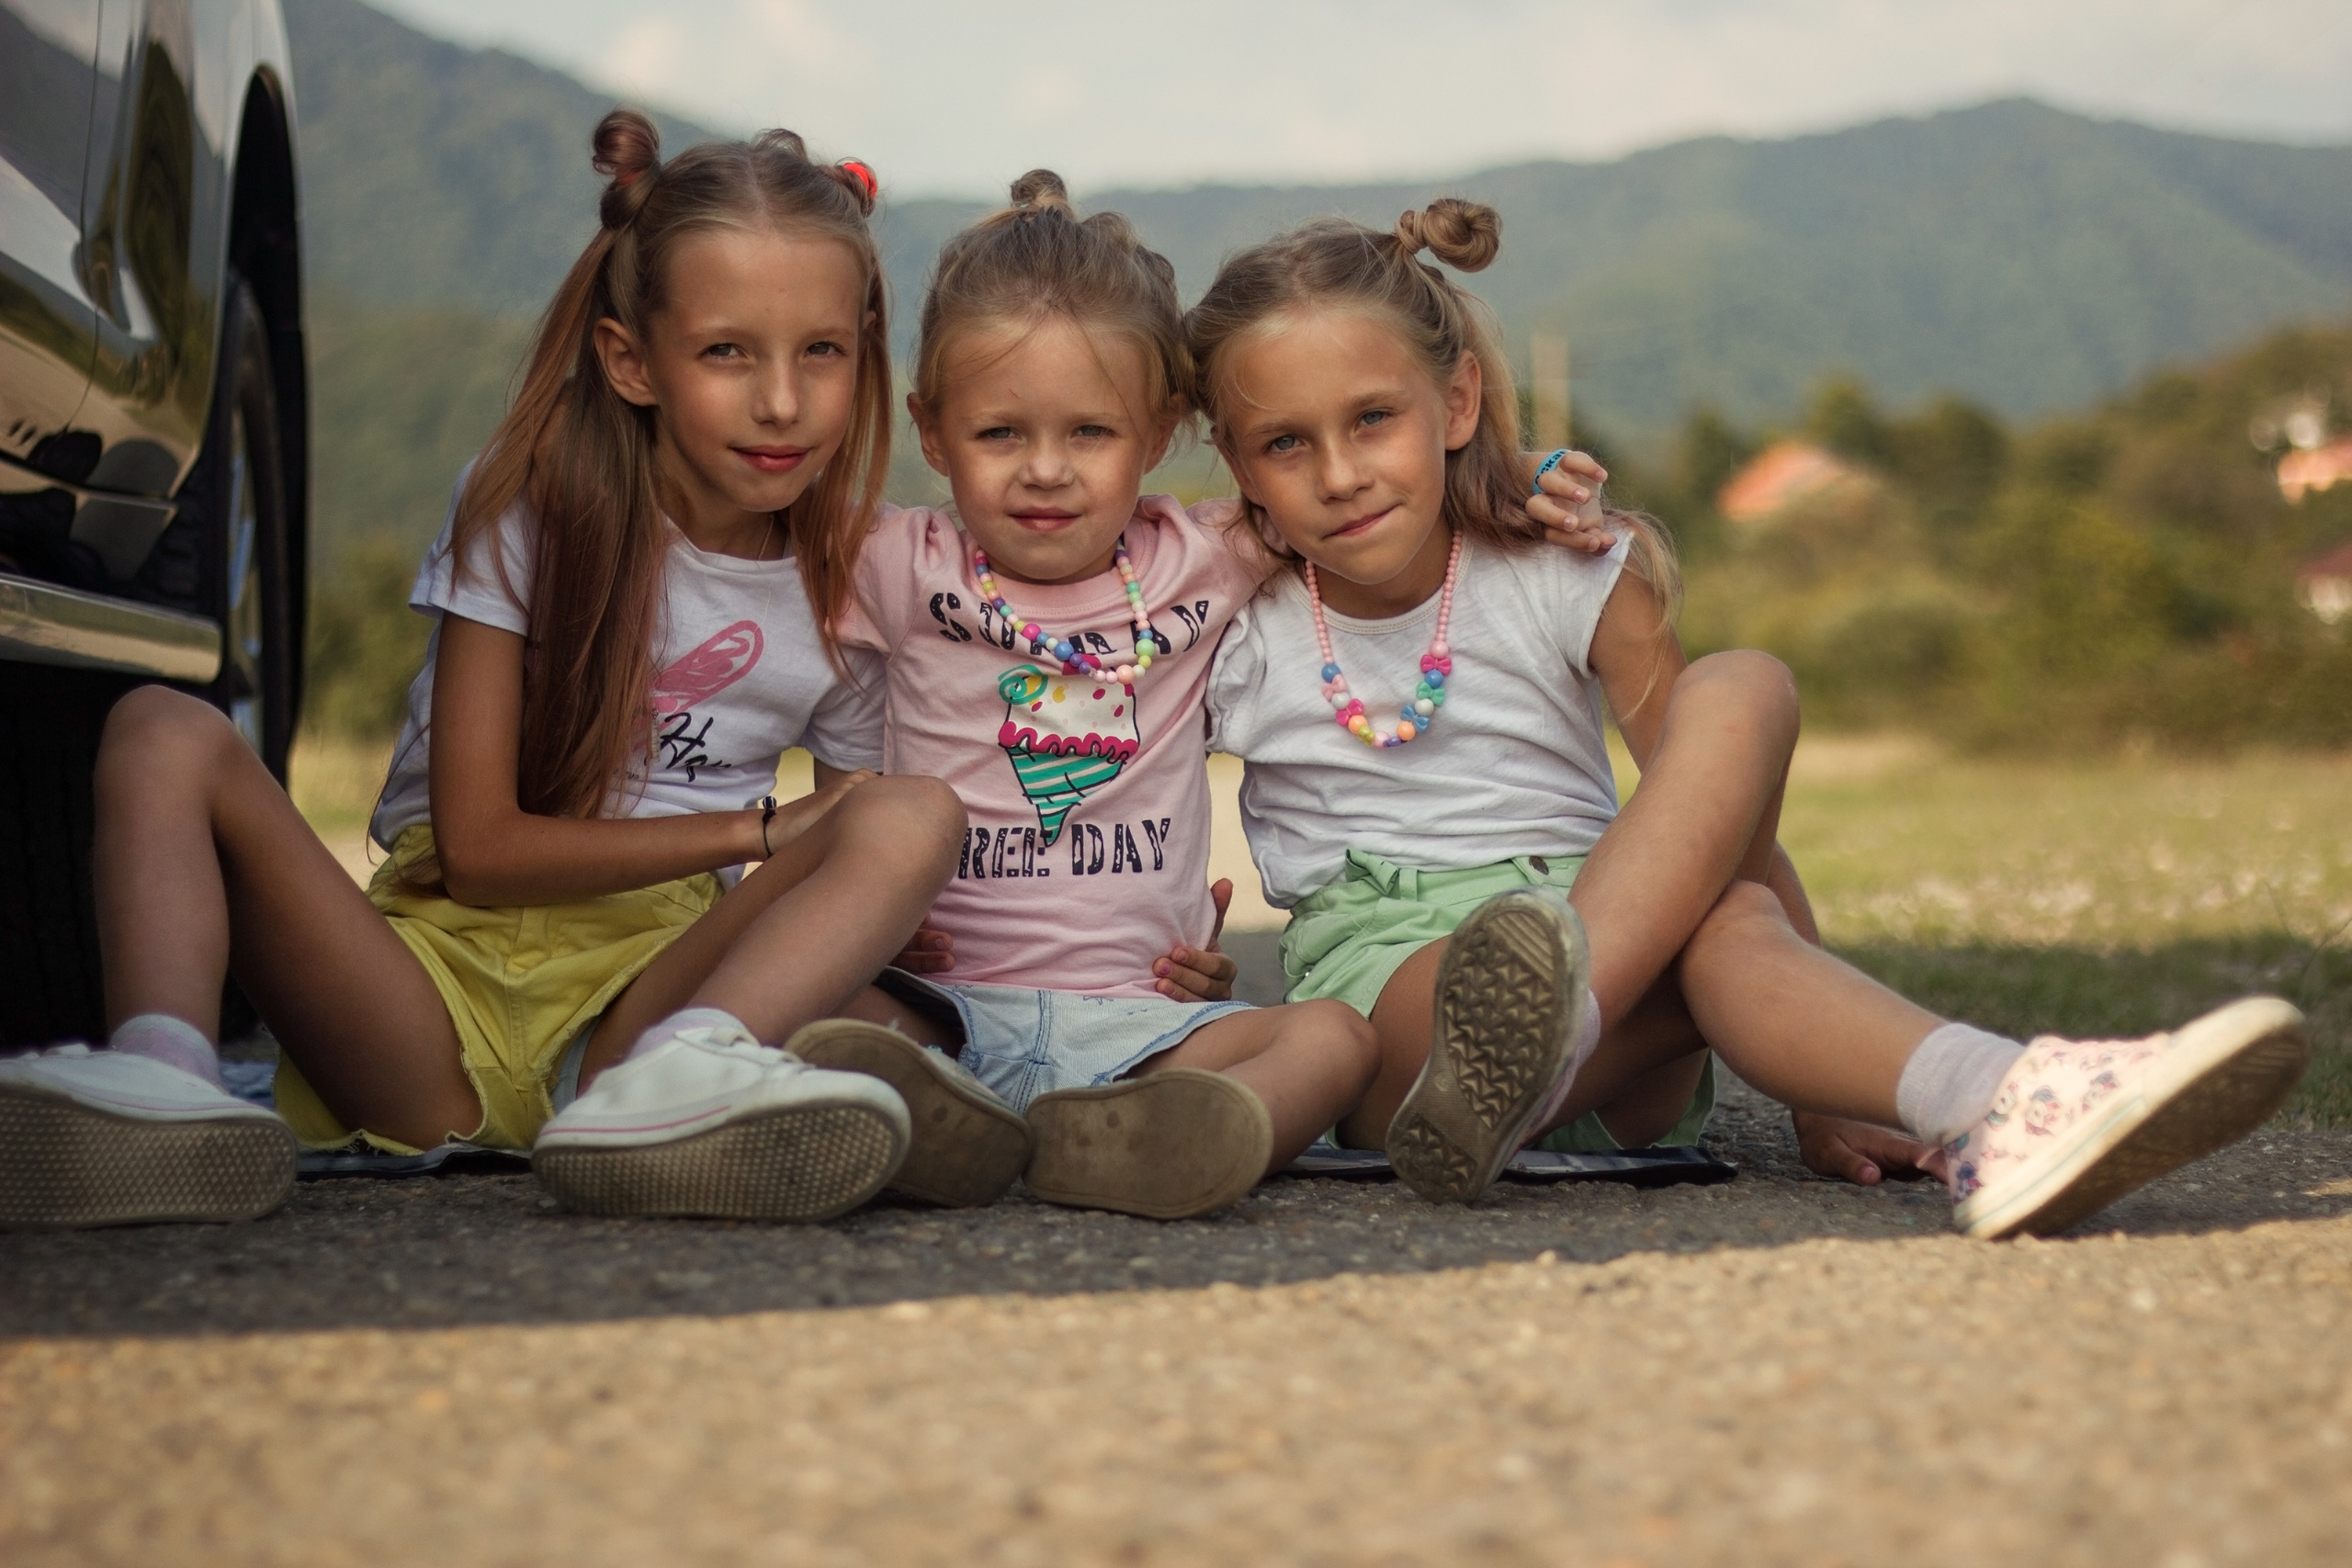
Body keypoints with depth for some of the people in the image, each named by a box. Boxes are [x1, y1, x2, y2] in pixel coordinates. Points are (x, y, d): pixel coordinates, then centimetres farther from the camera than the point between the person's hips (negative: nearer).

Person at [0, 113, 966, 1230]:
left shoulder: (846, 588, 10)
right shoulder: (531, 510, 1)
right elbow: (475, 846, -5)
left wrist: (863, 920, -10)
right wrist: (760, 829, -9)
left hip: (649, 990, 1)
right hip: (446, 960, -1)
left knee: (917, 817, -21)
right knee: (163, 734, -18)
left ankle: (685, 1075, -49)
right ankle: (164, 1072, -47)